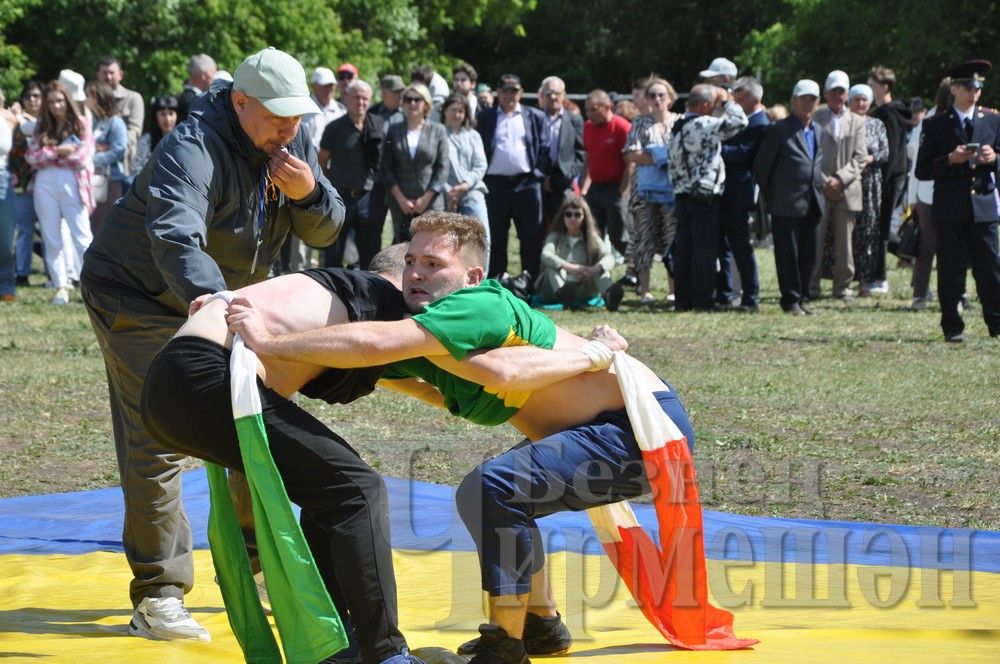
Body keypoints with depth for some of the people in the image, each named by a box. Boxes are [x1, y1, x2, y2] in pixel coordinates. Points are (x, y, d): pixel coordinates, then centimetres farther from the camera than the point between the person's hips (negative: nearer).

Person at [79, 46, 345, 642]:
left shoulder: (293, 145, -4)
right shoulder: (193, 150, -30)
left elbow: (325, 232, -2)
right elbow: (175, 240, -47)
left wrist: (308, 192, -25)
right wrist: (217, 306, -64)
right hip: (141, 300, -8)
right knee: (160, 443, -12)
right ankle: (158, 597, -7)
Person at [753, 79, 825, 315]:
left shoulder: (818, 131, 15)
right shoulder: (779, 130, -5)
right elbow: (761, 166, -4)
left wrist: (819, 189, 15)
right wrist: (770, 197, 0)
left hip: (812, 204, 6)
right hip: (787, 205, -6)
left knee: (808, 254, 8)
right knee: (788, 253, -2)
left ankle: (802, 297, 17)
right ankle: (791, 300, 3)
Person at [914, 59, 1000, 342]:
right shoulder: (936, 125, 4)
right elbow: (922, 170, 1)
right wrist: (950, 160, -14)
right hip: (949, 209, -1)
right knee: (950, 271, 0)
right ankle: (952, 327, 7)